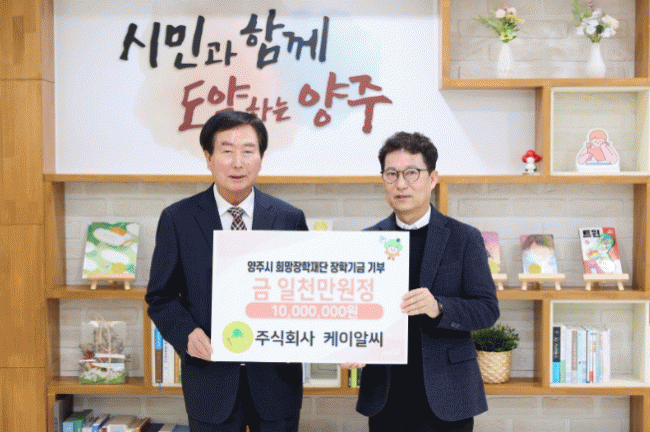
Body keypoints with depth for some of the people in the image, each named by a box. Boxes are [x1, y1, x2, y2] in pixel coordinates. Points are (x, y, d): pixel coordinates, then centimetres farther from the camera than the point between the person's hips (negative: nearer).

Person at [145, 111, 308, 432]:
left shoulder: (290, 219, 0)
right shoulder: (177, 219, -2)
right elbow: (161, 296, 2)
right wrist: (186, 333, -16)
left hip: (276, 381, 1)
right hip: (210, 381, -1)